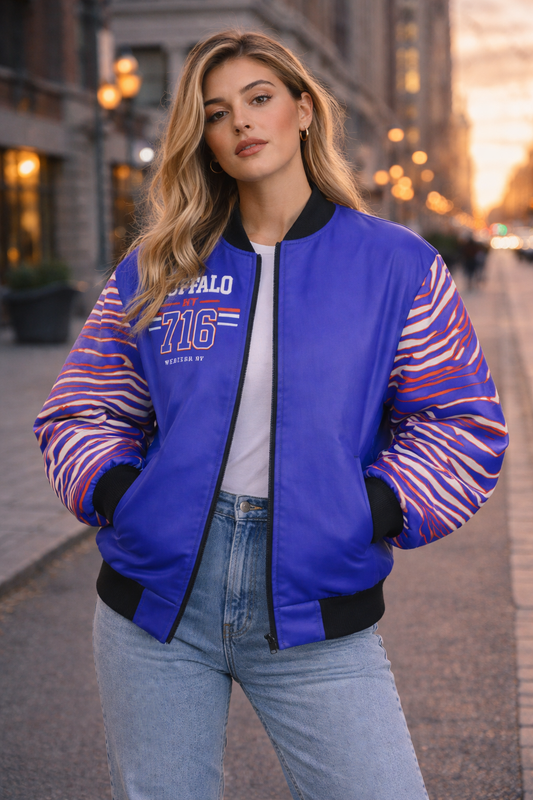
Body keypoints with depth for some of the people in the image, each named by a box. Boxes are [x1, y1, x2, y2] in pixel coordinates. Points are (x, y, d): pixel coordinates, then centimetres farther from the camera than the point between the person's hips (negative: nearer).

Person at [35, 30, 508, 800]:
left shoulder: (397, 265, 2)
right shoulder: (153, 271, 8)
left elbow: (461, 423, 2)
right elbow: (81, 412, 13)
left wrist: (372, 510, -10)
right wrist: (116, 493, -5)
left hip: (317, 609, -1)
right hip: (158, 592, 2)